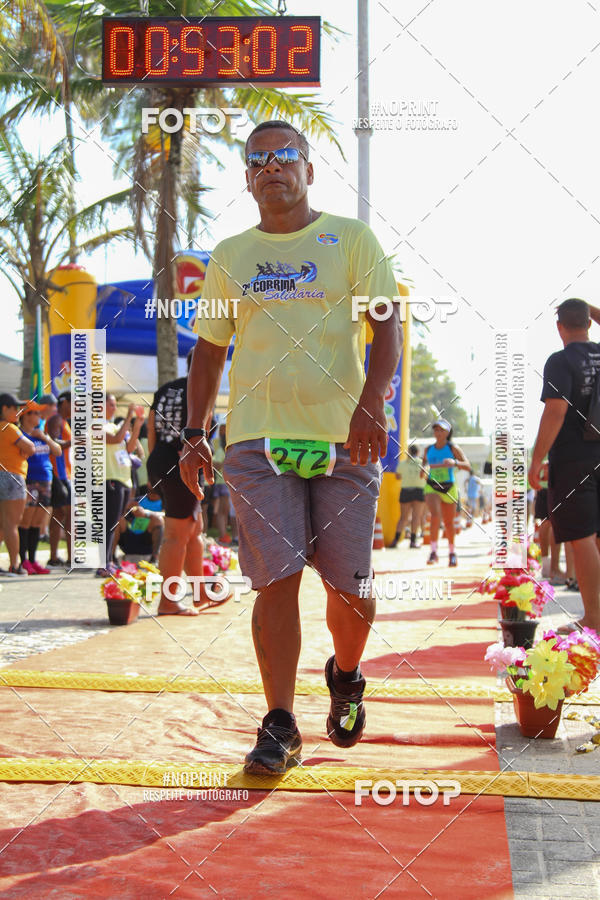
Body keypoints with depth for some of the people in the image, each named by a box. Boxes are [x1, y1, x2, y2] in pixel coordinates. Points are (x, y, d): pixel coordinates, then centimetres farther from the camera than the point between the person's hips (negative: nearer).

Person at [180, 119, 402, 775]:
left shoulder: (352, 239, 7)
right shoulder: (228, 257, 15)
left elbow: (386, 326, -2)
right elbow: (210, 348, 20)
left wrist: (371, 405, -18)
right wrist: (194, 433, 10)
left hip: (346, 435, -1)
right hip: (257, 437, 1)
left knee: (351, 585, 2)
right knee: (277, 579, -8)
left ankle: (345, 676, 32)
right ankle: (279, 726, -3)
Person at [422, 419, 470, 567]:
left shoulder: (453, 448, -3)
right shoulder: (428, 449, 7)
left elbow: (467, 466, -11)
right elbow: (424, 465, 23)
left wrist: (454, 462, -30)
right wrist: (424, 471, -1)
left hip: (449, 488, -1)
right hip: (431, 487, 1)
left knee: (448, 523, 8)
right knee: (435, 515, -24)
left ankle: (452, 553, 28)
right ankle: (434, 551, -24)